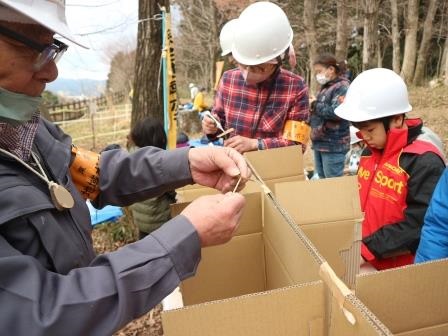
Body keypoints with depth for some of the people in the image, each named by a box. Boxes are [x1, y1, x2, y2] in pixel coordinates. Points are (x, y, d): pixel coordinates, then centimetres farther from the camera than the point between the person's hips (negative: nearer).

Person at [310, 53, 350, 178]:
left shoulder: (342, 87, -11)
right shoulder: (325, 87, 15)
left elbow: (336, 112, -24)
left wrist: (315, 104, -13)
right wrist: (311, 106, 4)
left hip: (334, 145, -9)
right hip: (319, 142, 9)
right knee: (322, 181, 16)